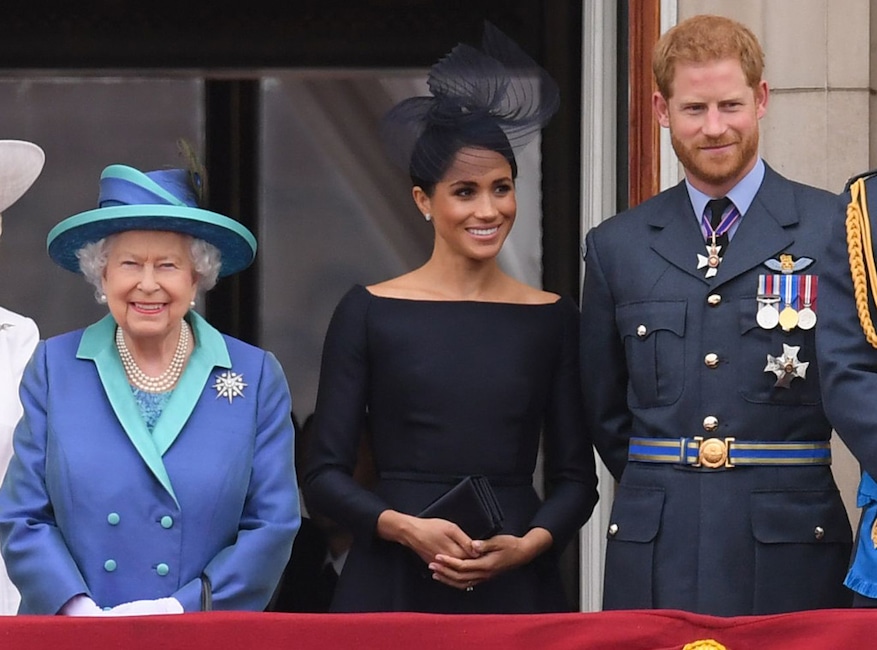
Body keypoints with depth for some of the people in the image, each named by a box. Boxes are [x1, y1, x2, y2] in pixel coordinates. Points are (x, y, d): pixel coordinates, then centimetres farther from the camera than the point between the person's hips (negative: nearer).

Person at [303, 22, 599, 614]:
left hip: (516, 585, 1)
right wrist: (405, 527, -15)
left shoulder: (552, 320, 7)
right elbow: (325, 476, 1)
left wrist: (530, 543, -10)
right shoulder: (370, 313, 2)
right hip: (393, 585, -1)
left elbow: (576, 478, 9)